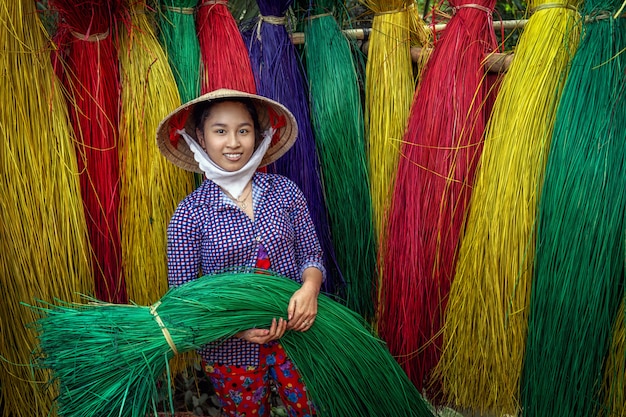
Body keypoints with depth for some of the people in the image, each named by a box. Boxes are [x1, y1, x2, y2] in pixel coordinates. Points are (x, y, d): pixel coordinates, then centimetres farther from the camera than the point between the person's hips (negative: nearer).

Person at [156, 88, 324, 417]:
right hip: (231, 351, -1)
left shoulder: (285, 191, -5)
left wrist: (310, 287, -19)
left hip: (294, 337, 1)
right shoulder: (189, 214, -12)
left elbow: (311, 255, 2)